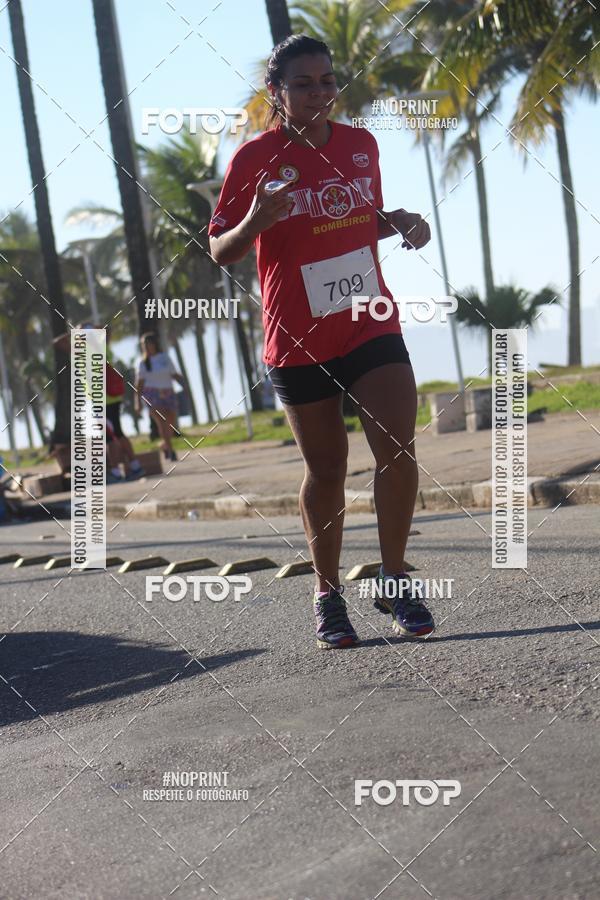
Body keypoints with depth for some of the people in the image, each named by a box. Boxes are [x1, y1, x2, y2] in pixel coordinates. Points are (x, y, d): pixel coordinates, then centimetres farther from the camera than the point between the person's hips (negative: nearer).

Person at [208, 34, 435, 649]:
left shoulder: (360, 145, 6)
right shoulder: (254, 158, -7)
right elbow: (219, 252, -5)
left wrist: (400, 223, 0)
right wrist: (255, 222, -26)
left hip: (372, 327, 3)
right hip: (300, 340, -3)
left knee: (398, 452, -9)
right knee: (324, 470, 6)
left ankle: (394, 582, 8)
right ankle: (328, 595, 22)